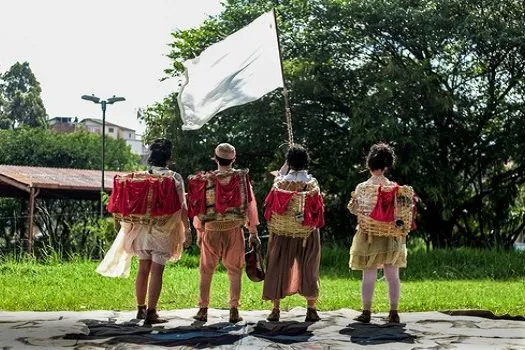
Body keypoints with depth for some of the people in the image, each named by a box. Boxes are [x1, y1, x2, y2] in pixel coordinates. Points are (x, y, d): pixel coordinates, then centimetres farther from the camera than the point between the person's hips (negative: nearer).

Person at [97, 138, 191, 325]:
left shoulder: (138, 177, 2)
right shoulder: (174, 178, -8)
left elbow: (130, 206, 3)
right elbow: (181, 208, -10)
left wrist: (129, 227, 13)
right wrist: (187, 230, -3)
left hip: (141, 229, 4)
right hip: (163, 231, -4)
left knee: (143, 268, 13)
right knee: (156, 271, -1)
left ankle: (141, 309, 23)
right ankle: (151, 313, -1)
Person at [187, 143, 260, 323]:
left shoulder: (206, 179, -3)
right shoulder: (242, 178, -3)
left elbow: (199, 207, 2)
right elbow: (250, 205, -1)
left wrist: (199, 232, 12)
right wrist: (253, 233, 6)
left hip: (211, 229, 0)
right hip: (234, 230, 0)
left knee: (206, 271, 11)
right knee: (235, 271, 9)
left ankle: (203, 310, 13)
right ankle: (234, 310, 8)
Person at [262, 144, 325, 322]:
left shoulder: (281, 182, -6)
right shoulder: (312, 183, -8)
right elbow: (317, 209, -4)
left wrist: (286, 166, 20)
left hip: (282, 232, 0)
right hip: (306, 233, 0)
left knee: (278, 267, 7)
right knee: (308, 268, 7)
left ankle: (276, 309, 8)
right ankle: (311, 309, 7)